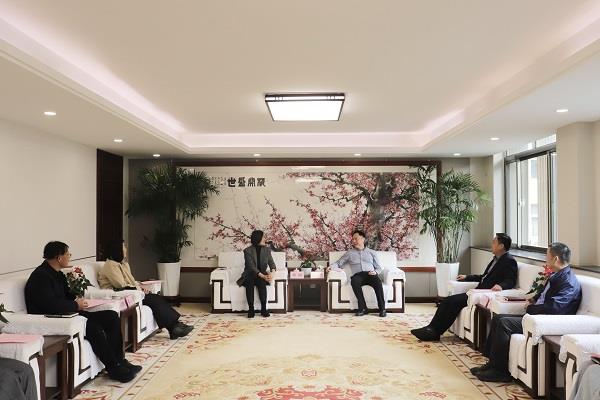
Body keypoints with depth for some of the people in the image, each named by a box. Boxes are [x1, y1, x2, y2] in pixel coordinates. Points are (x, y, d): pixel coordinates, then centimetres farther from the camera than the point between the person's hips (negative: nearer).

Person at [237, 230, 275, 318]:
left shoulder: (267, 250, 4)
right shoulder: (248, 250, -9)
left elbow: (271, 263, -5)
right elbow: (251, 266, -18)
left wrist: (271, 273, -29)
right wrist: (262, 276, -31)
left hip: (262, 275, 2)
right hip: (249, 275, -2)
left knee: (262, 282, -32)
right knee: (249, 282, -35)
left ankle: (264, 308, -26)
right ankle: (251, 309, -29)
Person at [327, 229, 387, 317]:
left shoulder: (372, 252, 23)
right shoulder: (349, 253, 23)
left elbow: (378, 268, 20)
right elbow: (338, 263, 17)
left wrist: (375, 272, -4)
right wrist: (331, 266, -6)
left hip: (370, 274, 0)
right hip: (357, 275, 0)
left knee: (377, 281, -36)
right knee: (354, 281, -37)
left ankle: (382, 308, -32)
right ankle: (363, 308, -32)